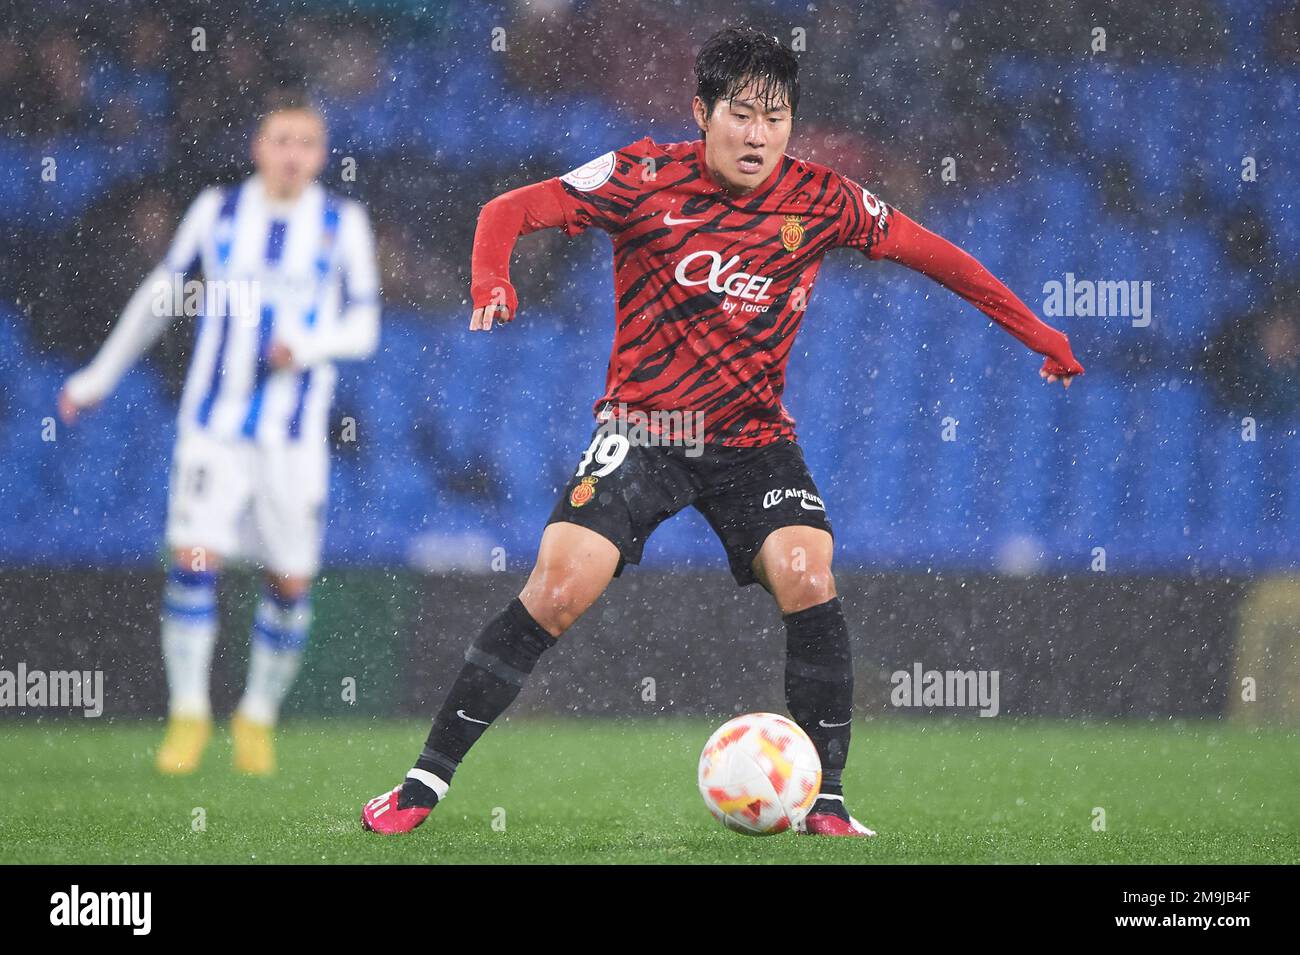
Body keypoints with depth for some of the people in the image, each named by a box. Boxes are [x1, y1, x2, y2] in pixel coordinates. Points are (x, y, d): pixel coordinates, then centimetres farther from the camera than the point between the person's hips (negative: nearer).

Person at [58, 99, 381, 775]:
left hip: (295, 432, 0)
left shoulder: (343, 224, 2)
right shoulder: (218, 210, 4)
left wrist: (308, 344, -18)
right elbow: (161, 292, 15)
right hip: (214, 420, 0)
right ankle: (188, 714, -3)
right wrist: (99, 377, 20)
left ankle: (258, 716, 19)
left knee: (292, 581, 0)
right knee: (193, 558, -14)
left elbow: (363, 327, 4)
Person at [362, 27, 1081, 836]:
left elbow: (925, 250, 9)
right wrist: (492, 281, -29)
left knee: (808, 579, -22)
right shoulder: (647, 178, -10)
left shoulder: (820, 199, -4)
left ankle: (825, 802, -9)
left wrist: (1032, 330, 11)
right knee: (558, 590, -17)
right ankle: (425, 784, -7)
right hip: (643, 427, -2)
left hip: (754, 437, 2)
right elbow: (510, 211, -8)